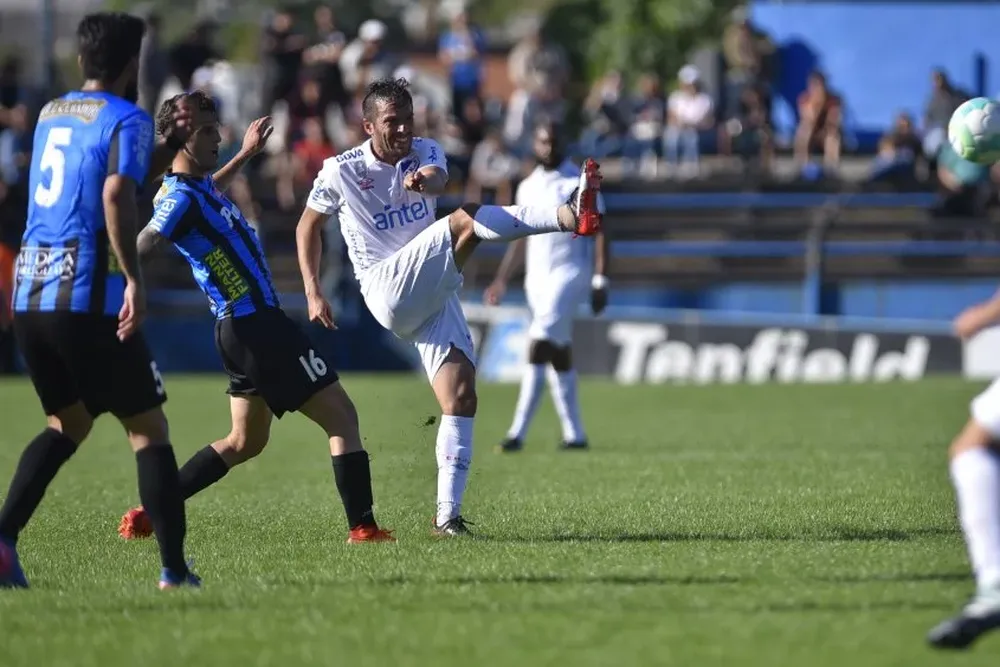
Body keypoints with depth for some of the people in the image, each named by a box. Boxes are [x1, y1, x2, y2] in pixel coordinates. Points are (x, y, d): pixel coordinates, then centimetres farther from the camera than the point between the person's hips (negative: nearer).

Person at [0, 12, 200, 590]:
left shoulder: (51, 114, 18)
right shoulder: (127, 119, -6)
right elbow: (116, 194, -23)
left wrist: (169, 145, 29)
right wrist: (134, 278, -23)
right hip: (88, 298, -7)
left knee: (68, 423, 22)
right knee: (148, 428, 4)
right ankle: (175, 570, 0)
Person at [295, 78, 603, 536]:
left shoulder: (424, 153, 7)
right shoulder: (341, 172, 0)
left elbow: (439, 179, -18)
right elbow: (307, 227, 13)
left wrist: (425, 179, -44)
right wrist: (313, 293, 4)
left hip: (433, 295, 5)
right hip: (387, 289, -5)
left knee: (461, 397, -8)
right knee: (465, 221, -27)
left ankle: (448, 514, -8)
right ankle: (572, 215, -49)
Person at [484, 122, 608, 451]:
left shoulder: (580, 183, -5)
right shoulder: (528, 188, 13)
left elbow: (598, 232, -7)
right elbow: (521, 238, 20)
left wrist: (600, 281, -14)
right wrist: (501, 281, 16)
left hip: (568, 273, -6)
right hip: (537, 277, 6)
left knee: (540, 347, -17)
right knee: (558, 356, 8)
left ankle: (517, 433, -21)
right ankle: (574, 434, 14)